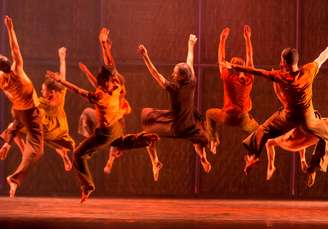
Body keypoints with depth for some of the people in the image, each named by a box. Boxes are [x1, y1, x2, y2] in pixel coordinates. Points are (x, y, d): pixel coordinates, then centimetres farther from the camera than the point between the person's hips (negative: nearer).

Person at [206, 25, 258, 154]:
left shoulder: (228, 78, -8)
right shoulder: (249, 79, -3)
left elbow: (221, 59, 1)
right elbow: (249, 57, 7)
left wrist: (223, 39, 6)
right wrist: (247, 38, 12)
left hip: (227, 118, -1)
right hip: (244, 119, 1)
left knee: (209, 113, 28)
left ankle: (214, 140, 18)